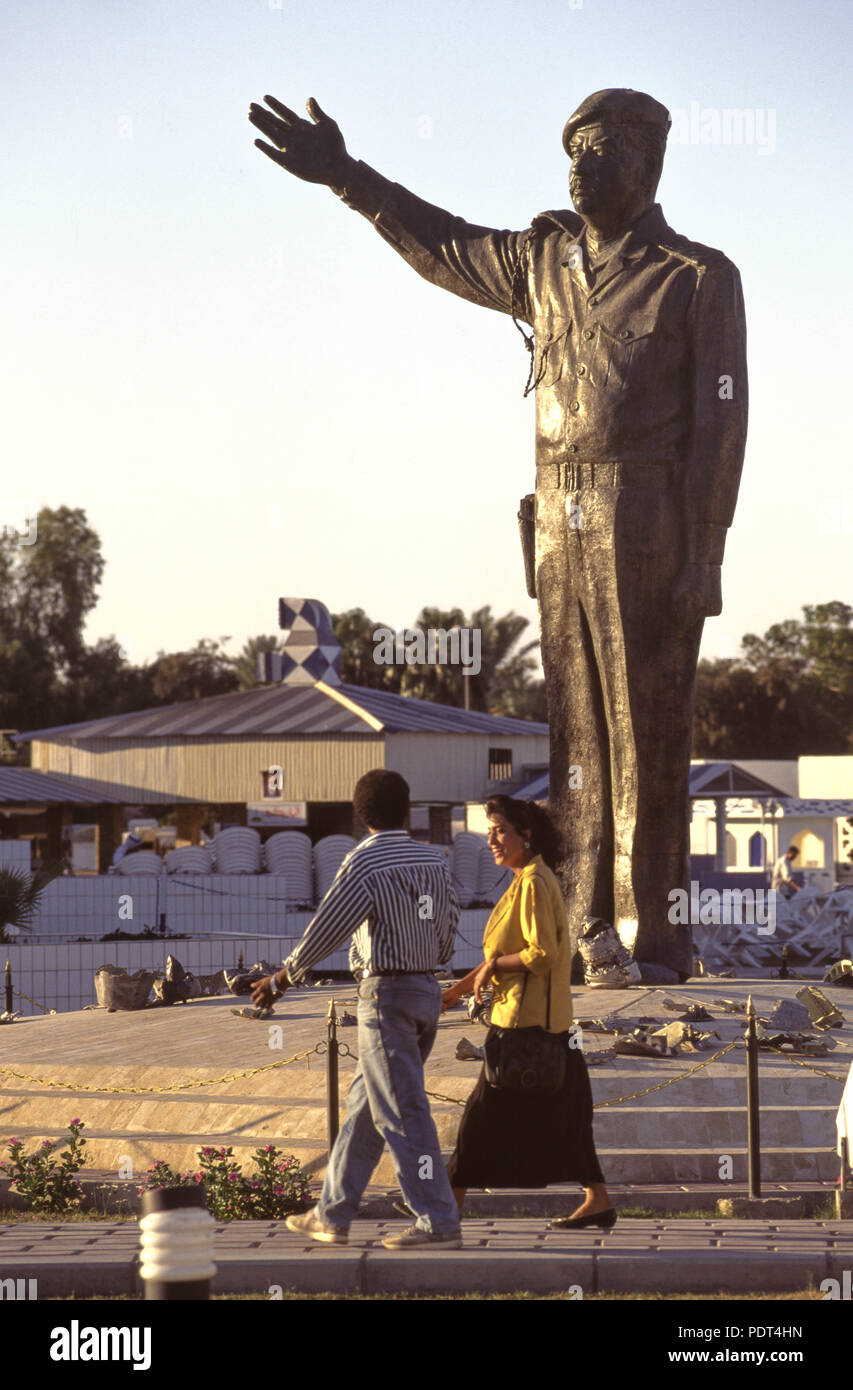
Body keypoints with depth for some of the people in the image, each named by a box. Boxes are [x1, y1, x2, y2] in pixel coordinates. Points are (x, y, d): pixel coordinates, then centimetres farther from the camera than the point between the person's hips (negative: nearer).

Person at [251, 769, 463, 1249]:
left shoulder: (364, 864, -12)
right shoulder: (434, 861, 8)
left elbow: (327, 930, -11)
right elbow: (448, 931, 16)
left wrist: (281, 979, 2)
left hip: (387, 993, -8)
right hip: (427, 991, 8)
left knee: (402, 1112, -7)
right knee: (365, 1106, 14)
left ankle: (439, 1223, -11)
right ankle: (333, 1216, 19)